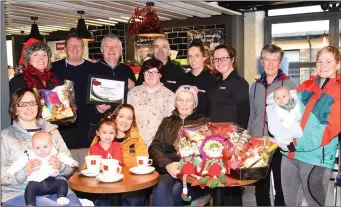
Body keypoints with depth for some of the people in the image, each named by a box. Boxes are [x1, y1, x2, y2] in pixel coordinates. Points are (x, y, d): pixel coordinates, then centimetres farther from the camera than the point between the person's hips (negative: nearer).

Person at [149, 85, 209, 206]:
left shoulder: (203, 122, 16)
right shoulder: (167, 122, 22)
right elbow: (154, 147, 10)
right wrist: (167, 164, -11)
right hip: (166, 170, 2)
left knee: (176, 192, -33)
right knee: (160, 191, -32)